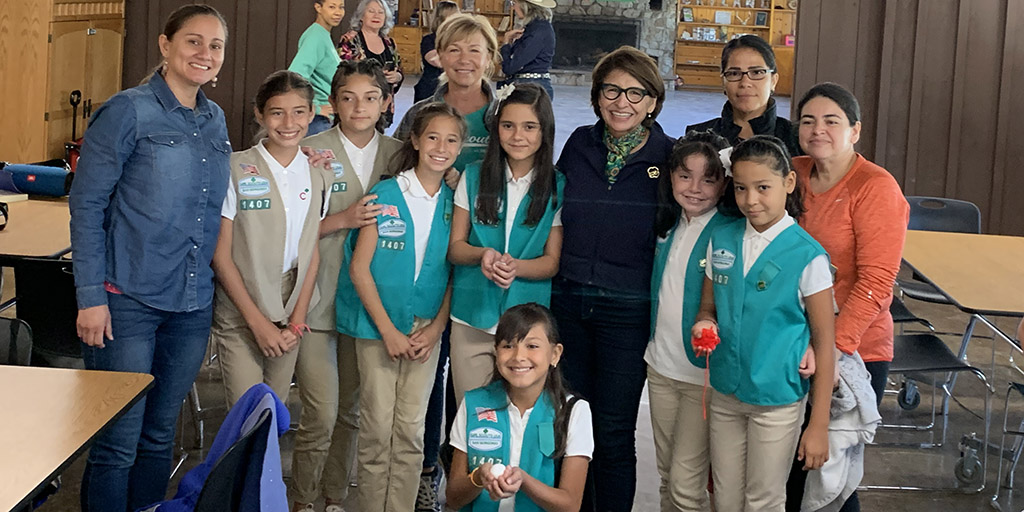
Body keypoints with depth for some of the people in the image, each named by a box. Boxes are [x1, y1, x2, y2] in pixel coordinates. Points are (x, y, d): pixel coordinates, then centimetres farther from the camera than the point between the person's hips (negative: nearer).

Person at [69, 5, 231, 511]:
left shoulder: (215, 120, 11)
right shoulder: (129, 111, -7)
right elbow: (86, 203, -8)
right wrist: (91, 296, -13)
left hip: (192, 306, 6)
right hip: (128, 300, -6)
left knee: (160, 436, 15)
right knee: (117, 443, -2)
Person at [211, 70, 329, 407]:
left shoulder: (318, 177, 5)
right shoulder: (236, 170, -9)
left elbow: (312, 254, 7)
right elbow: (221, 255, -8)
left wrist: (297, 321, -2)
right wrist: (258, 322, -10)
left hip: (291, 315, 4)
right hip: (240, 315, -4)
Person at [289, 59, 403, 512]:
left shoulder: (398, 154, 8)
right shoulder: (311, 152, -4)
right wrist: (343, 220, -18)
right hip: (318, 299, -4)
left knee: (352, 408, 12)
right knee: (321, 413, -7)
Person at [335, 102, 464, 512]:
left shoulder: (454, 203, 5)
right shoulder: (385, 195, -5)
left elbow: (454, 272, 7)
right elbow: (359, 268, -6)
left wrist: (435, 329, -5)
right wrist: (388, 330, -10)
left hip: (426, 328, 3)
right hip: (378, 324, -3)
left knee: (411, 431, 5)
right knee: (377, 429, 1)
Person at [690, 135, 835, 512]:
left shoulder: (807, 256, -14)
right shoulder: (722, 241, 0)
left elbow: (824, 341, -10)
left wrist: (819, 425, -11)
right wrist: (704, 326, -13)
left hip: (777, 400, -4)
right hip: (725, 393, 4)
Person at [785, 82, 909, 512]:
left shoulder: (875, 187, -12)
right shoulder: (794, 173, 5)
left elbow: (875, 284, -19)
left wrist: (834, 346, -28)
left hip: (853, 354, -5)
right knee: (790, 473, 12)